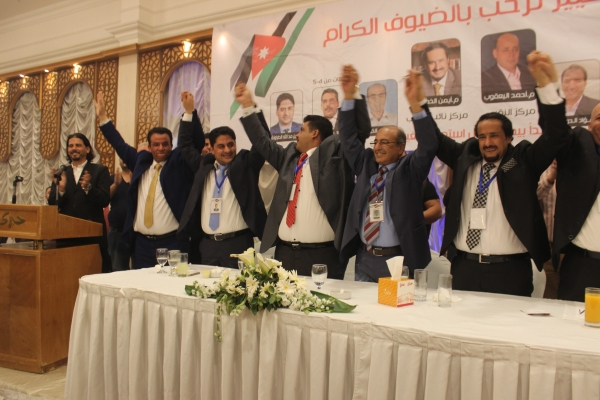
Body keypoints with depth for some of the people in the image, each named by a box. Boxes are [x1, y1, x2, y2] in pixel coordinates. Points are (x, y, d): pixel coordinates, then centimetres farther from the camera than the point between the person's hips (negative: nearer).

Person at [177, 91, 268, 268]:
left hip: (237, 243, -4)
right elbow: (186, 146, 22)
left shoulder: (245, 164, 1)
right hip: (207, 244, 4)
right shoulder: (204, 166, 12)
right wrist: (189, 111, 14)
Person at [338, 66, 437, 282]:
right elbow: (349, 138, 7)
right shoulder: (366, 164, 10)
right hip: (364, 258, 5)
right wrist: (349, 95, -3)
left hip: (397, 260, -4)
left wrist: (414, 102, -25)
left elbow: (429, 146, -16)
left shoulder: (409, 169, -2)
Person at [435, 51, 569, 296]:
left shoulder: (524, 161, 2)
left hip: (510, 270, -2)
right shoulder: (465, 157, 10)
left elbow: (556, 135, -9)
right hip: (464, 268, 3)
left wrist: (542, 78, -17)